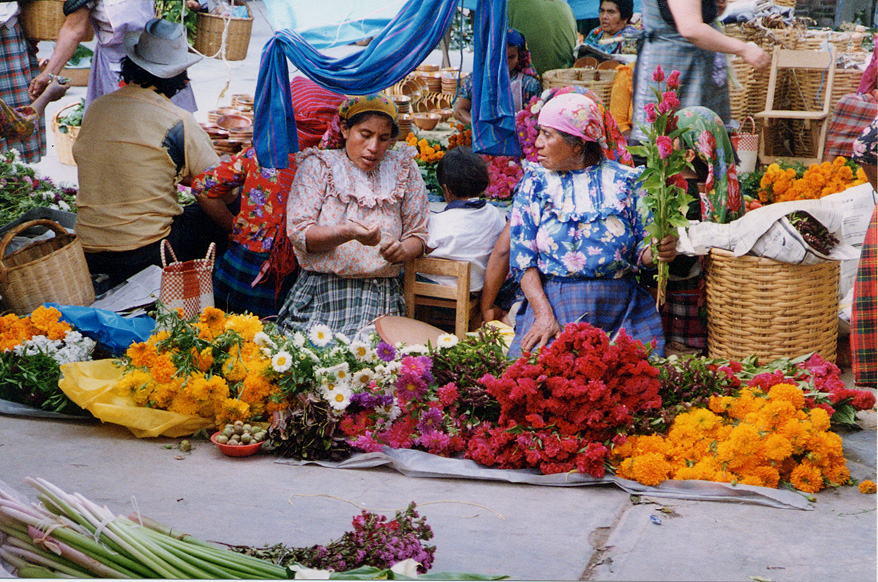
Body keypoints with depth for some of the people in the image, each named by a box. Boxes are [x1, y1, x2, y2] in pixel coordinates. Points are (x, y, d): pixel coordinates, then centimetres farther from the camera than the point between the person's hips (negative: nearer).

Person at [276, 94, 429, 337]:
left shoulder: (403, 169, 13)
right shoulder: (317, 166, 7)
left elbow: (418, 235, 14)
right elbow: (298, 232, -4)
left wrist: (403, 250, -11)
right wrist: (348, 233, -21)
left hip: (382, 301, 1)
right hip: (319, 297, -1)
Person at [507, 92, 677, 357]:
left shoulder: (625, 181, 8)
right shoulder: (535, 183, 8)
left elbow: (640, 251, 7)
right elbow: (523, 259, 0)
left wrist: (656, 252, -18)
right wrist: (544, 315, -15)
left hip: (622, 309, 1)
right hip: (554, 304, -1)